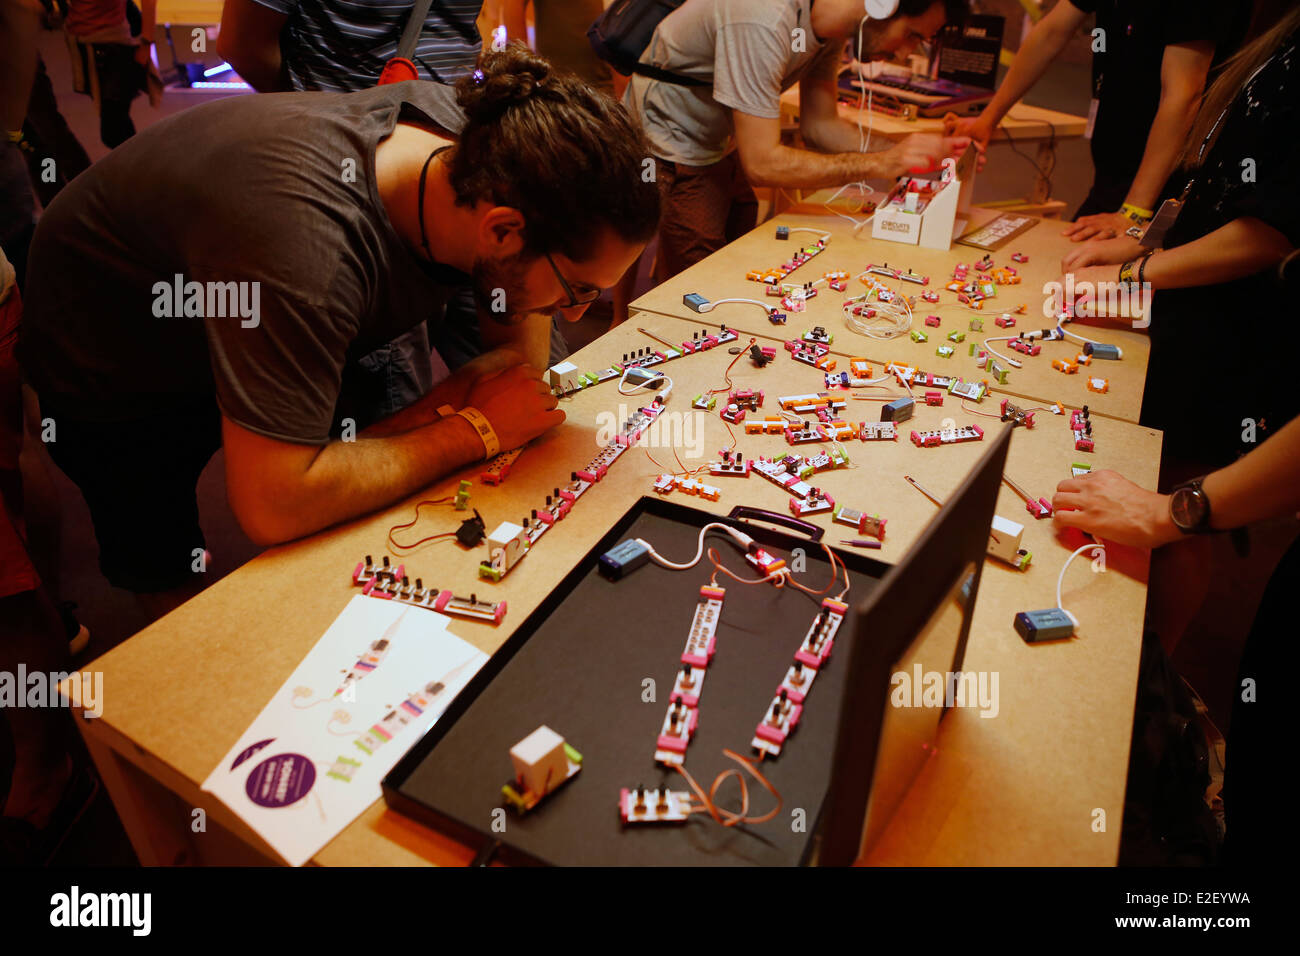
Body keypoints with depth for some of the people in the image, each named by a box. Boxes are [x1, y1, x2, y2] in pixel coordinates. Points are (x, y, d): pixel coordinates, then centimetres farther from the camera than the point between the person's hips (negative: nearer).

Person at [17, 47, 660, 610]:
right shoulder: (310, 244, -47)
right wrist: (474, 430, -36)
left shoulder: (485, 145, -26)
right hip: (112, 374, -5)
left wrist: (396, 430, -31)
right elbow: (271, 506, -44)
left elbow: (523, 352, -16)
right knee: (161, 571, 5)